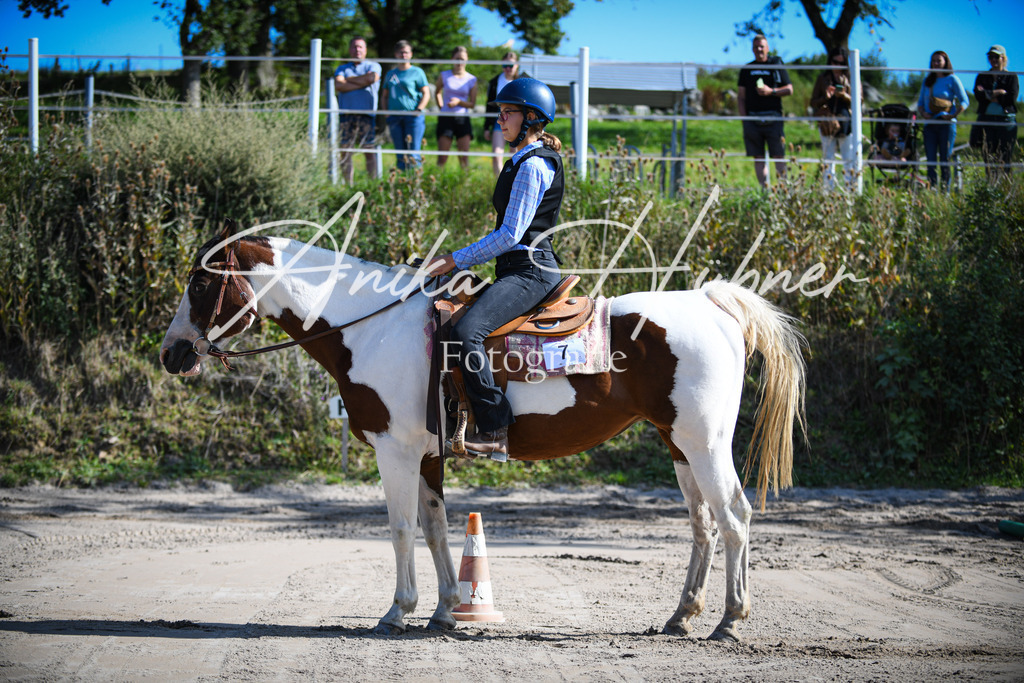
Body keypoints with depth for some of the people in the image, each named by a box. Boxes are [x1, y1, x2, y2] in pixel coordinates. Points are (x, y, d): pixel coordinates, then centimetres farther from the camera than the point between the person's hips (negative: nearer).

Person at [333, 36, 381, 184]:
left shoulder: (373, 66, 13)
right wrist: (361, 84, -5)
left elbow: (371, 78, -10)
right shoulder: (342, 69, 19)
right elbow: (338, 86, -1)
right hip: (346, 115, 2)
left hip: (367, 114, -2)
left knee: (370, 150, -6)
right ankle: (348, 184, 0)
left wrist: (349, 79, 2)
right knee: (345, 151, -2)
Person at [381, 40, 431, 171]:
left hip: (413, 116, -4)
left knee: (413, 154, -10)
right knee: (400, 154, 4)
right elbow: (384, 96, 23)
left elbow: (426, 94, 1)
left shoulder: (417, 72, 4)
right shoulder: (390, 74, 17)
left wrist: (419, 110, -12)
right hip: (394, 116, 4)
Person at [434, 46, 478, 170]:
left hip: (463, 119, 0)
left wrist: (459, 102, -13)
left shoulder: (471, 80, 4)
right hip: (446, 117, 0)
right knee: (442, 157, -5)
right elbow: (438, 93, 22)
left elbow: (472, 104, 4)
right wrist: (441, 107, 9)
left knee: (464, 156, -5)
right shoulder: (444, 76, 5)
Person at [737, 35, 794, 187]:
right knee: (758, 157, 1)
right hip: (752, 117, 3)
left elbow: (789, 89, 5)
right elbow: (740, 97, 14)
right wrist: (743, 117, 2)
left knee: (778, 156, -5)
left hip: (773, 118, -3)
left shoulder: (776, 65, 7)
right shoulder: (746, 69, 14)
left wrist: (771, 91, -11)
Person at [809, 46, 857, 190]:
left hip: (846, 124, -1)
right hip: (827, 123, 1)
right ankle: (829, 190, 4)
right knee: (828, 159, 1)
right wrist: (825, 97, -9)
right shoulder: (823, 79, 11)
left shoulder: (851, 79, 9)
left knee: (850, 160, -6)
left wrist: (844, 96, -13)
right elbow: (813, 103, 10)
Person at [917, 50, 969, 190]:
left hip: (946, 124, -4)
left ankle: (946, 190, -2)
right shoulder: (927, 80, 15)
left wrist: (953, 115, -15)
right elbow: (920, 101, 21)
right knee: (930, 160, 0)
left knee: (945, 159, -4)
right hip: (930, 124, 4)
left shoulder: (952, 79, 1)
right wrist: (922, 113, -1)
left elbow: (964, 102, -1)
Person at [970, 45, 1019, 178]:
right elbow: (978, 95, 0)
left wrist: (990, 95, -6)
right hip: (986, 119, 2)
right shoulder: (982, 77, 16)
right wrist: (998, 93, -10)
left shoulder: (1011, 77, 9)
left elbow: (1011, 98, -4)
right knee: (989, 159, -4)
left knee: (1005, 160, -7)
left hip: (1006, 120, -2)